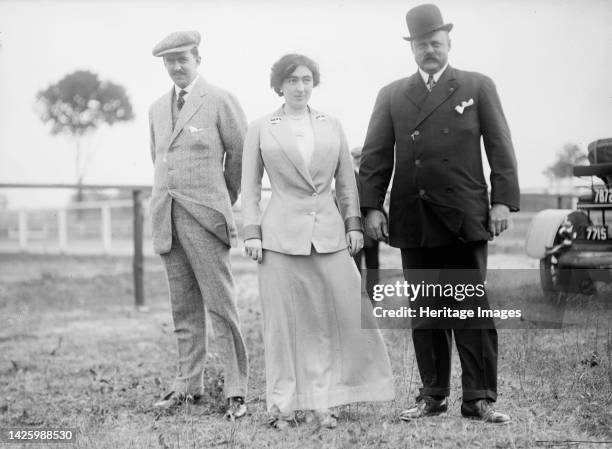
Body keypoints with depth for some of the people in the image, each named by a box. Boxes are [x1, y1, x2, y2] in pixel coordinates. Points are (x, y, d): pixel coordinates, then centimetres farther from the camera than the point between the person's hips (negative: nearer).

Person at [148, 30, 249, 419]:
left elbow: (241, 154, 3)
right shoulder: (158, 109, 16)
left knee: (221, 305, -7)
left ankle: (237, 391, -4)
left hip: (204, 216, -6)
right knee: (184, 308, 9)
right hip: (167, 218, 6)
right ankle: (189, 384, 15)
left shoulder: (220, 102, -2)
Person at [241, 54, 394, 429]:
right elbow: (250, 189, 7)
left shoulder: (332, 127, 12)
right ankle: (284, 405, 8)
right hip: (281, 234, -2)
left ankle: (321, 401, 4)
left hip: (329, 233, 2)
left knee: (342, 315, -5)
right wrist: (252, 234, -1)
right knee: (284, 322, 0)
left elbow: (347, 182, 14)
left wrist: (354, 224, 4)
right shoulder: (260, 130, 6)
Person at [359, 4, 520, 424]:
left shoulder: (478, 87, 8)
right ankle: (433, 395, 13)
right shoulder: (391, 95, 13)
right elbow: (375, 155, 9)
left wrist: (503, 200, -5)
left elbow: (500, 148, 4)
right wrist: (372, 206, -1)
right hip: (413, 218, 2)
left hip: (464, 216, -2)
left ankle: (480, 397, 2)